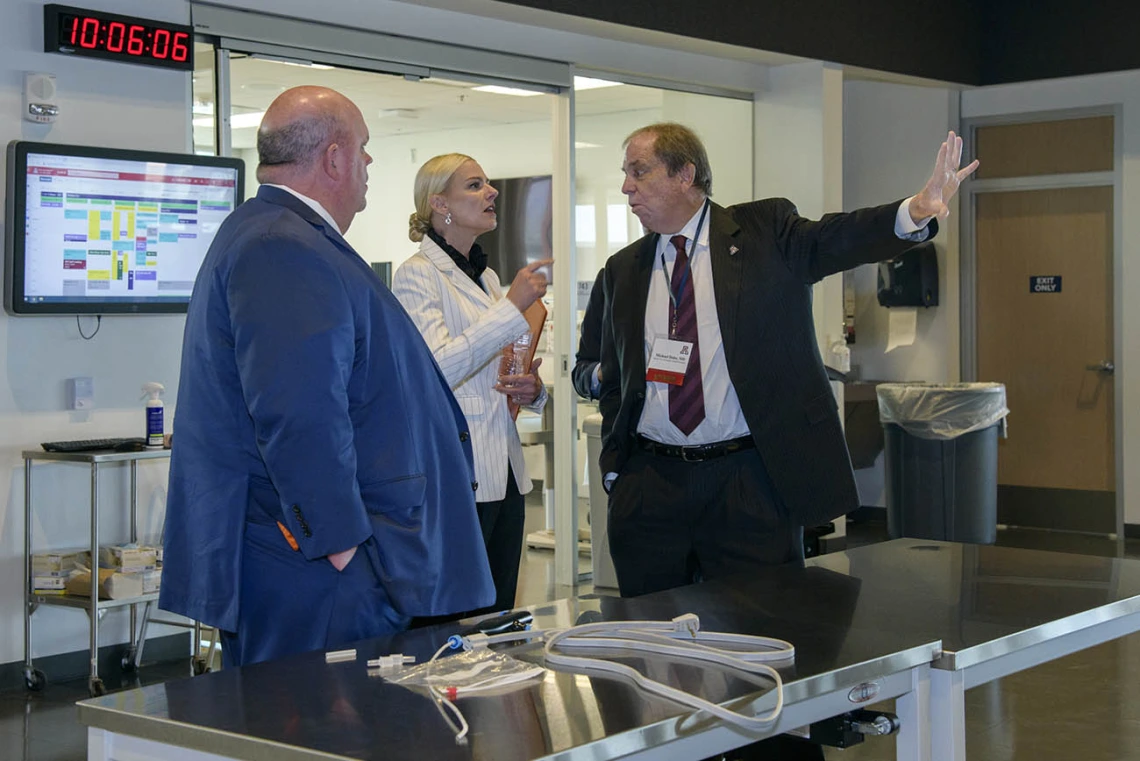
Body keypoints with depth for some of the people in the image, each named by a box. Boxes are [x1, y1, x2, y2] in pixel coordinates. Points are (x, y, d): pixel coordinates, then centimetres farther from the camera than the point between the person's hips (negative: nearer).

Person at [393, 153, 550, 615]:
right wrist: (513, 306, -21)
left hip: (503, 475, 8)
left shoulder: (487, 277, 18)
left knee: (498, 620, 10)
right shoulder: (417, 274, -6)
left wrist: (532, 390, 4)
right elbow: (436, 369, -20)